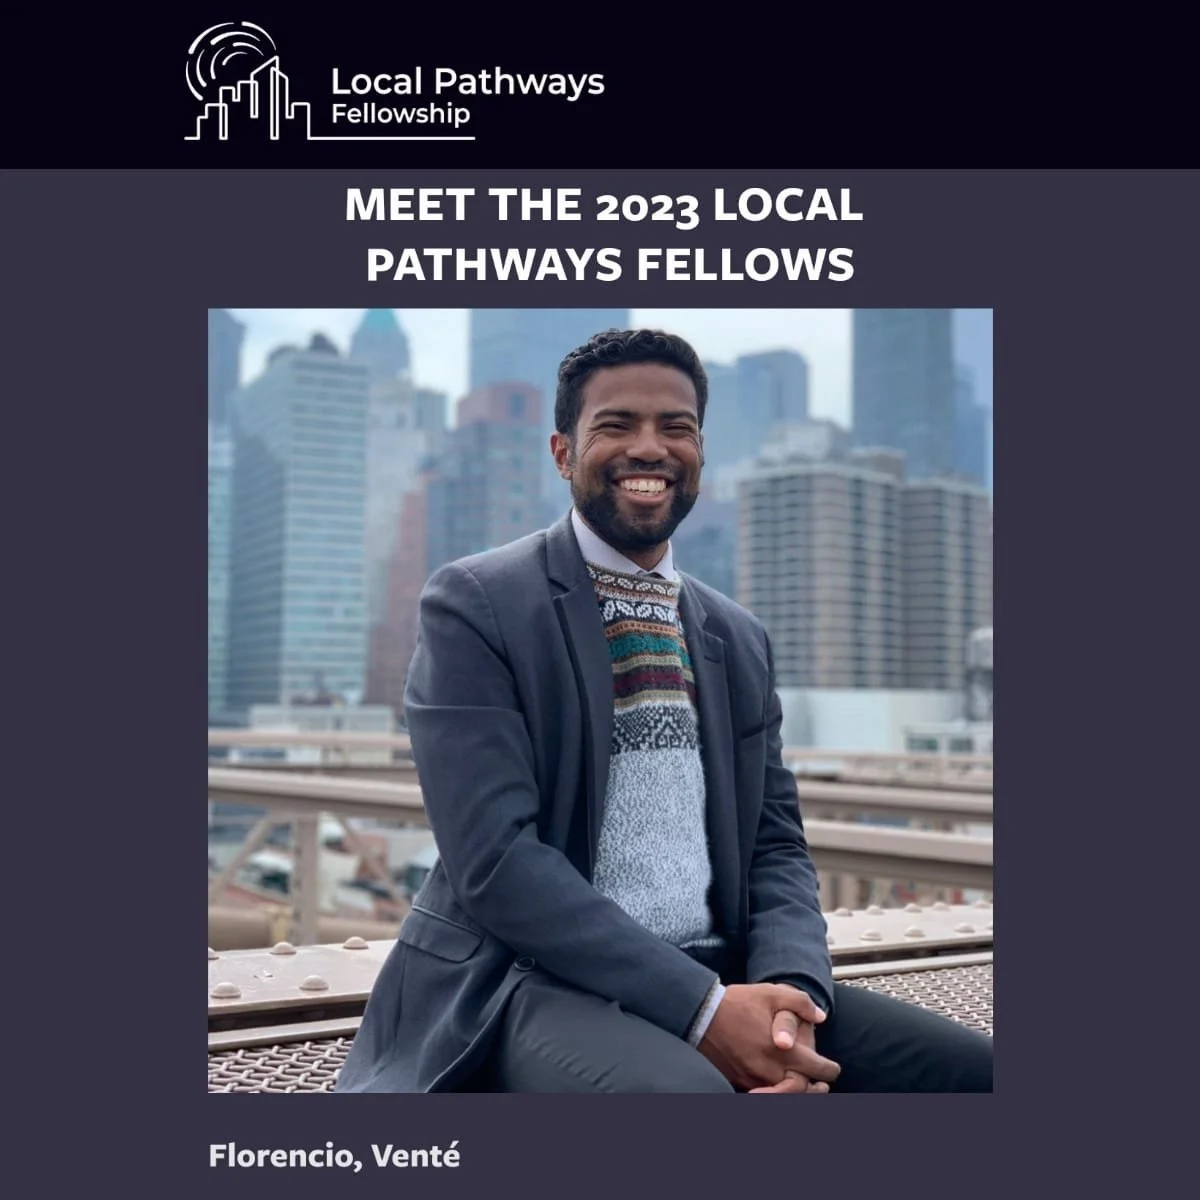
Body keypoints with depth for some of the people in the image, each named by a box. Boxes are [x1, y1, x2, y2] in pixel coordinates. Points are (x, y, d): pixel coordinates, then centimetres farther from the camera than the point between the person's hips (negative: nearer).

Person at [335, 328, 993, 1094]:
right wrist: (700, 1007, -20)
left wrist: (787, 988, -12)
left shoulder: (742, 641, 13)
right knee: (681, 1085, -35)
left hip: (717, 979, 6)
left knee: (971, 1066, -12)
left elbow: (775, 844, 9)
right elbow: (495, 856, -15)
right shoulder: (474, 605, -6)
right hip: (536, 982, -5)